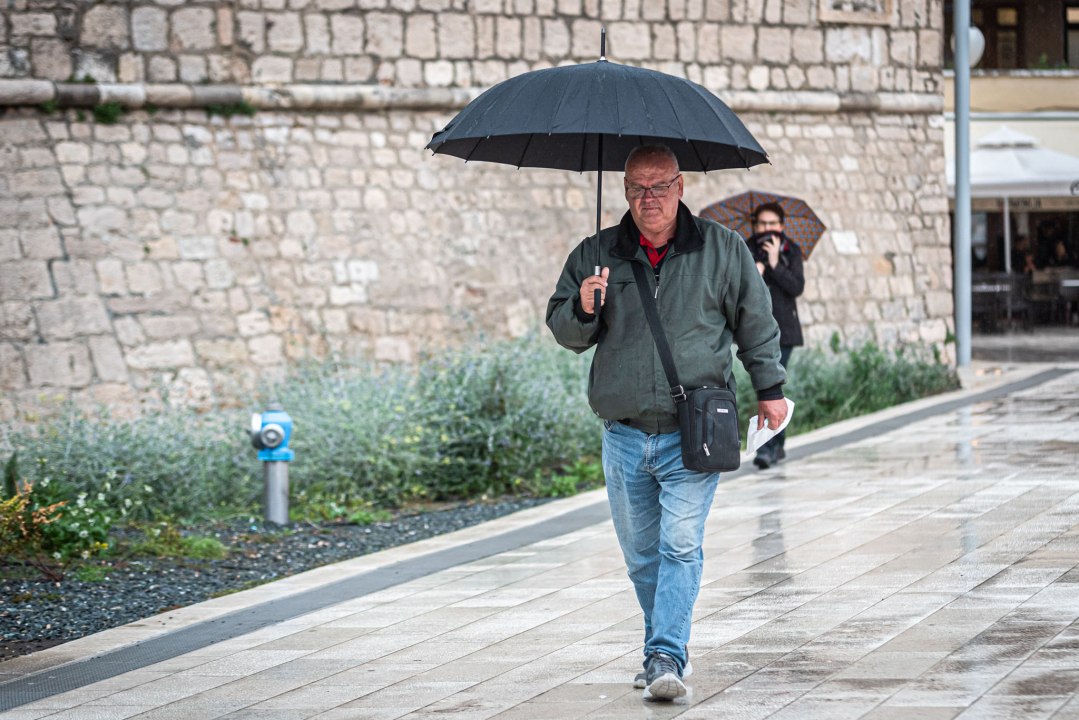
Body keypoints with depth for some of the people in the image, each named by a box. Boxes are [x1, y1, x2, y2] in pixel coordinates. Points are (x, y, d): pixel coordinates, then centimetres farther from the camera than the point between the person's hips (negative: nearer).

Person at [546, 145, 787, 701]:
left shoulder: (720, 248, 3)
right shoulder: (597, 254, 6)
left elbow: (755, 321, 12)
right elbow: (562, 329, 7)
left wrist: (769, 388, 12)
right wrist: (583, 310, -14)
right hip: (624, 435, 3)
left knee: (680, 546, -13)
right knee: (641, 554, 10)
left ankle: (666, 657, -15)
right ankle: (665, 649, 25)